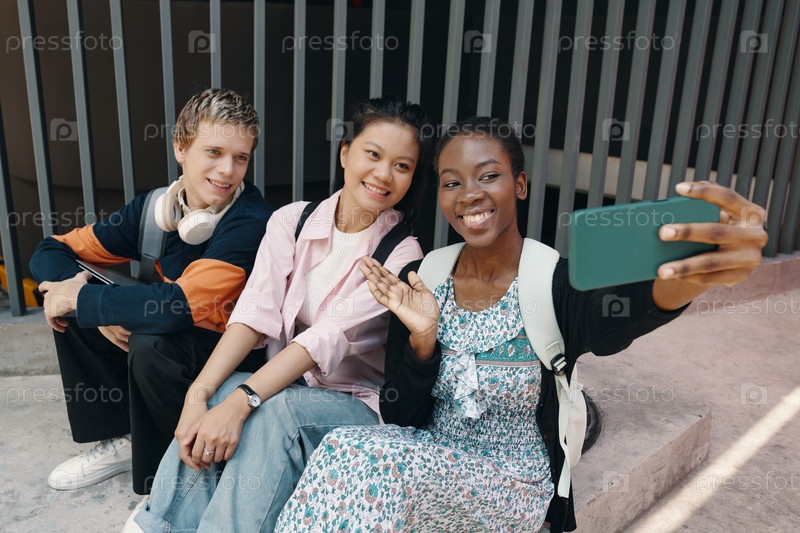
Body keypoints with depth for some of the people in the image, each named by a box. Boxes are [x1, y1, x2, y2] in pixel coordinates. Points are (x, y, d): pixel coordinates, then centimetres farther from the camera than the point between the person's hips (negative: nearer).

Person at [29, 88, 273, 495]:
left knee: (153, 344, -32)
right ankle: (122, 440, 12)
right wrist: (101, 308, -20)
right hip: (174, 338, 7)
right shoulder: (154, 208, -5)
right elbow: (50, 252, 0)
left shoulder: (251, 221, -25)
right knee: (74, 316, -2)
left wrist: (81, 299, -21)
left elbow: (183, 305, -36)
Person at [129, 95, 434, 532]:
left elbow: (329, 337, -25)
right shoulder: (291, 222, -1)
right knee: (215, 396, -27)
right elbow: (255, 313, -12)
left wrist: (242, 401, -34)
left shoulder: (401, 254, -12)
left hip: (354, 402, -3)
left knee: (274, 410, -33)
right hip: (284, 383, 3)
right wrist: (199, 392, -27)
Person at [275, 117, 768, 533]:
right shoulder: (421, 282, -3)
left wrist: (685, 276, -60)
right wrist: (422, 339, -21)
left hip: (515, 488, -3)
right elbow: (402, 419, -2)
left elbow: (621, 311, -37)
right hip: (427, 467, 3)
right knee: (346, 453, -28)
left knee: (355, 459, -27)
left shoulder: (560, 285, -12)